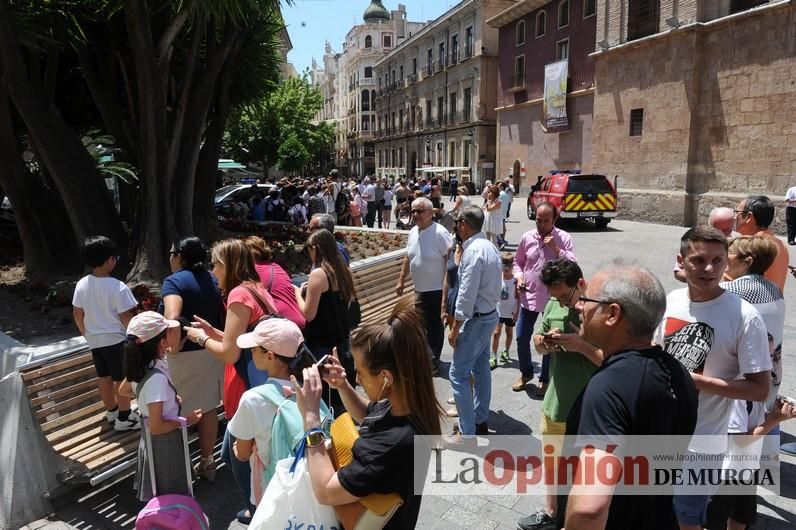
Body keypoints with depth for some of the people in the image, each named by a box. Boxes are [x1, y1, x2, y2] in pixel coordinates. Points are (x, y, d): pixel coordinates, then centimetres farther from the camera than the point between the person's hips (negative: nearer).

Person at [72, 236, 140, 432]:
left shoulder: (81, 285, -4)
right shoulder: (118, 287, -23)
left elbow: (77, 314, 5)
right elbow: (126, 318, -19)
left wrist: (86, 334, 19)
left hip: (95, 340, 7)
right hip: (116, 340, -6)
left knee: (104, 376, 20)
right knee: (122, 378, 7)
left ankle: (112, 411, 37)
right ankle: (124, 418, 16)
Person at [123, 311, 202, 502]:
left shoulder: (140, 367, -7)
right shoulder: (157, 378, -33)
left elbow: (123, 390, 15)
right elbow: (156, 427, -30)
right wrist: (187, 420, -16)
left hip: (151, 441, 8)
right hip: (165, 443, -8)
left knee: (158, 496, 26)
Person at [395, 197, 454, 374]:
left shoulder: (440, 233, -18)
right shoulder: (413, 232, 6)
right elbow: (408, 258, 17)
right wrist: (401, 281, 17)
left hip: (437, 290, -7)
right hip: (420, 289, 7)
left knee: (433, 326, 4)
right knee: (423, 324, 16)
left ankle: (433, 360, 22)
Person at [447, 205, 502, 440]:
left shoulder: (473, 251, -22)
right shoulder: (490, 247, 8)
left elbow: (467, 295, -23)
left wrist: (455, 328, -17)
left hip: (476, 319, -10)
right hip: (490, 314, 10)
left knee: (458, 374, -3)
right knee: (481, 369, 19)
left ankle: (467, 433, 3)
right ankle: (480, 420, 32)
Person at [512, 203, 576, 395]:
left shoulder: (564, 238, -7)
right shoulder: (527, 237, 0)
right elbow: (518, 261, 13)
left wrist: (556, 248, -23)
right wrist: (519, 276, -5)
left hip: (553, 298, -3)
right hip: (529, 296, 3)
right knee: (522, 338, 9)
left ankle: (545, 379, 29)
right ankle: (526, 373, 33)